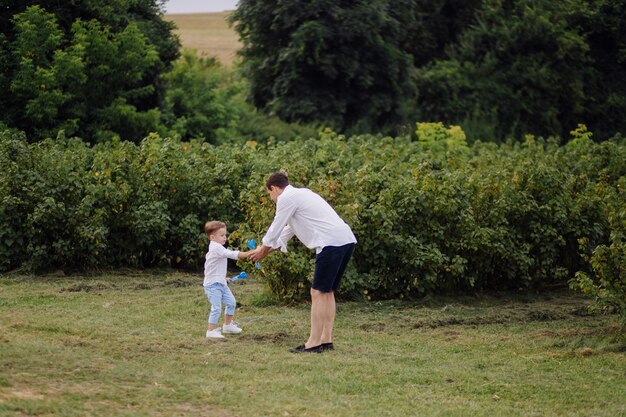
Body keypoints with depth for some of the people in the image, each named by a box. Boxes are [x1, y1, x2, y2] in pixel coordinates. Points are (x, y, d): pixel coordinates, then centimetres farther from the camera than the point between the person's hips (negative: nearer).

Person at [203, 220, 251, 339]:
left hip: (221, 283, 10)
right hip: (212, 285, -10)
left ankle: (227, 325, 28)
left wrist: (223, 278, 21)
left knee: (231, 302, 14)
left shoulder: (217, 248, 14)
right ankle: (211, 331, -5)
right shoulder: (216, 248, -19)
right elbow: (231, 254, -29)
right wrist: (249, 254, -31)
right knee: (216, 307, -12)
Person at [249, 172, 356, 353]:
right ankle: (326, 340, 15)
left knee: (318, 293, -5)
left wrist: (263, 250, 21)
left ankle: (313, 343, -5)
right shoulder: (301, 194, 28)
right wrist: (269, 248, 41)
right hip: (347, 240, 9)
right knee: (328, 292, 15)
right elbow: (288, 228, 36)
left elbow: (276, 228, 5)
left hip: (331, 243, -9)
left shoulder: (286, 198, -2)